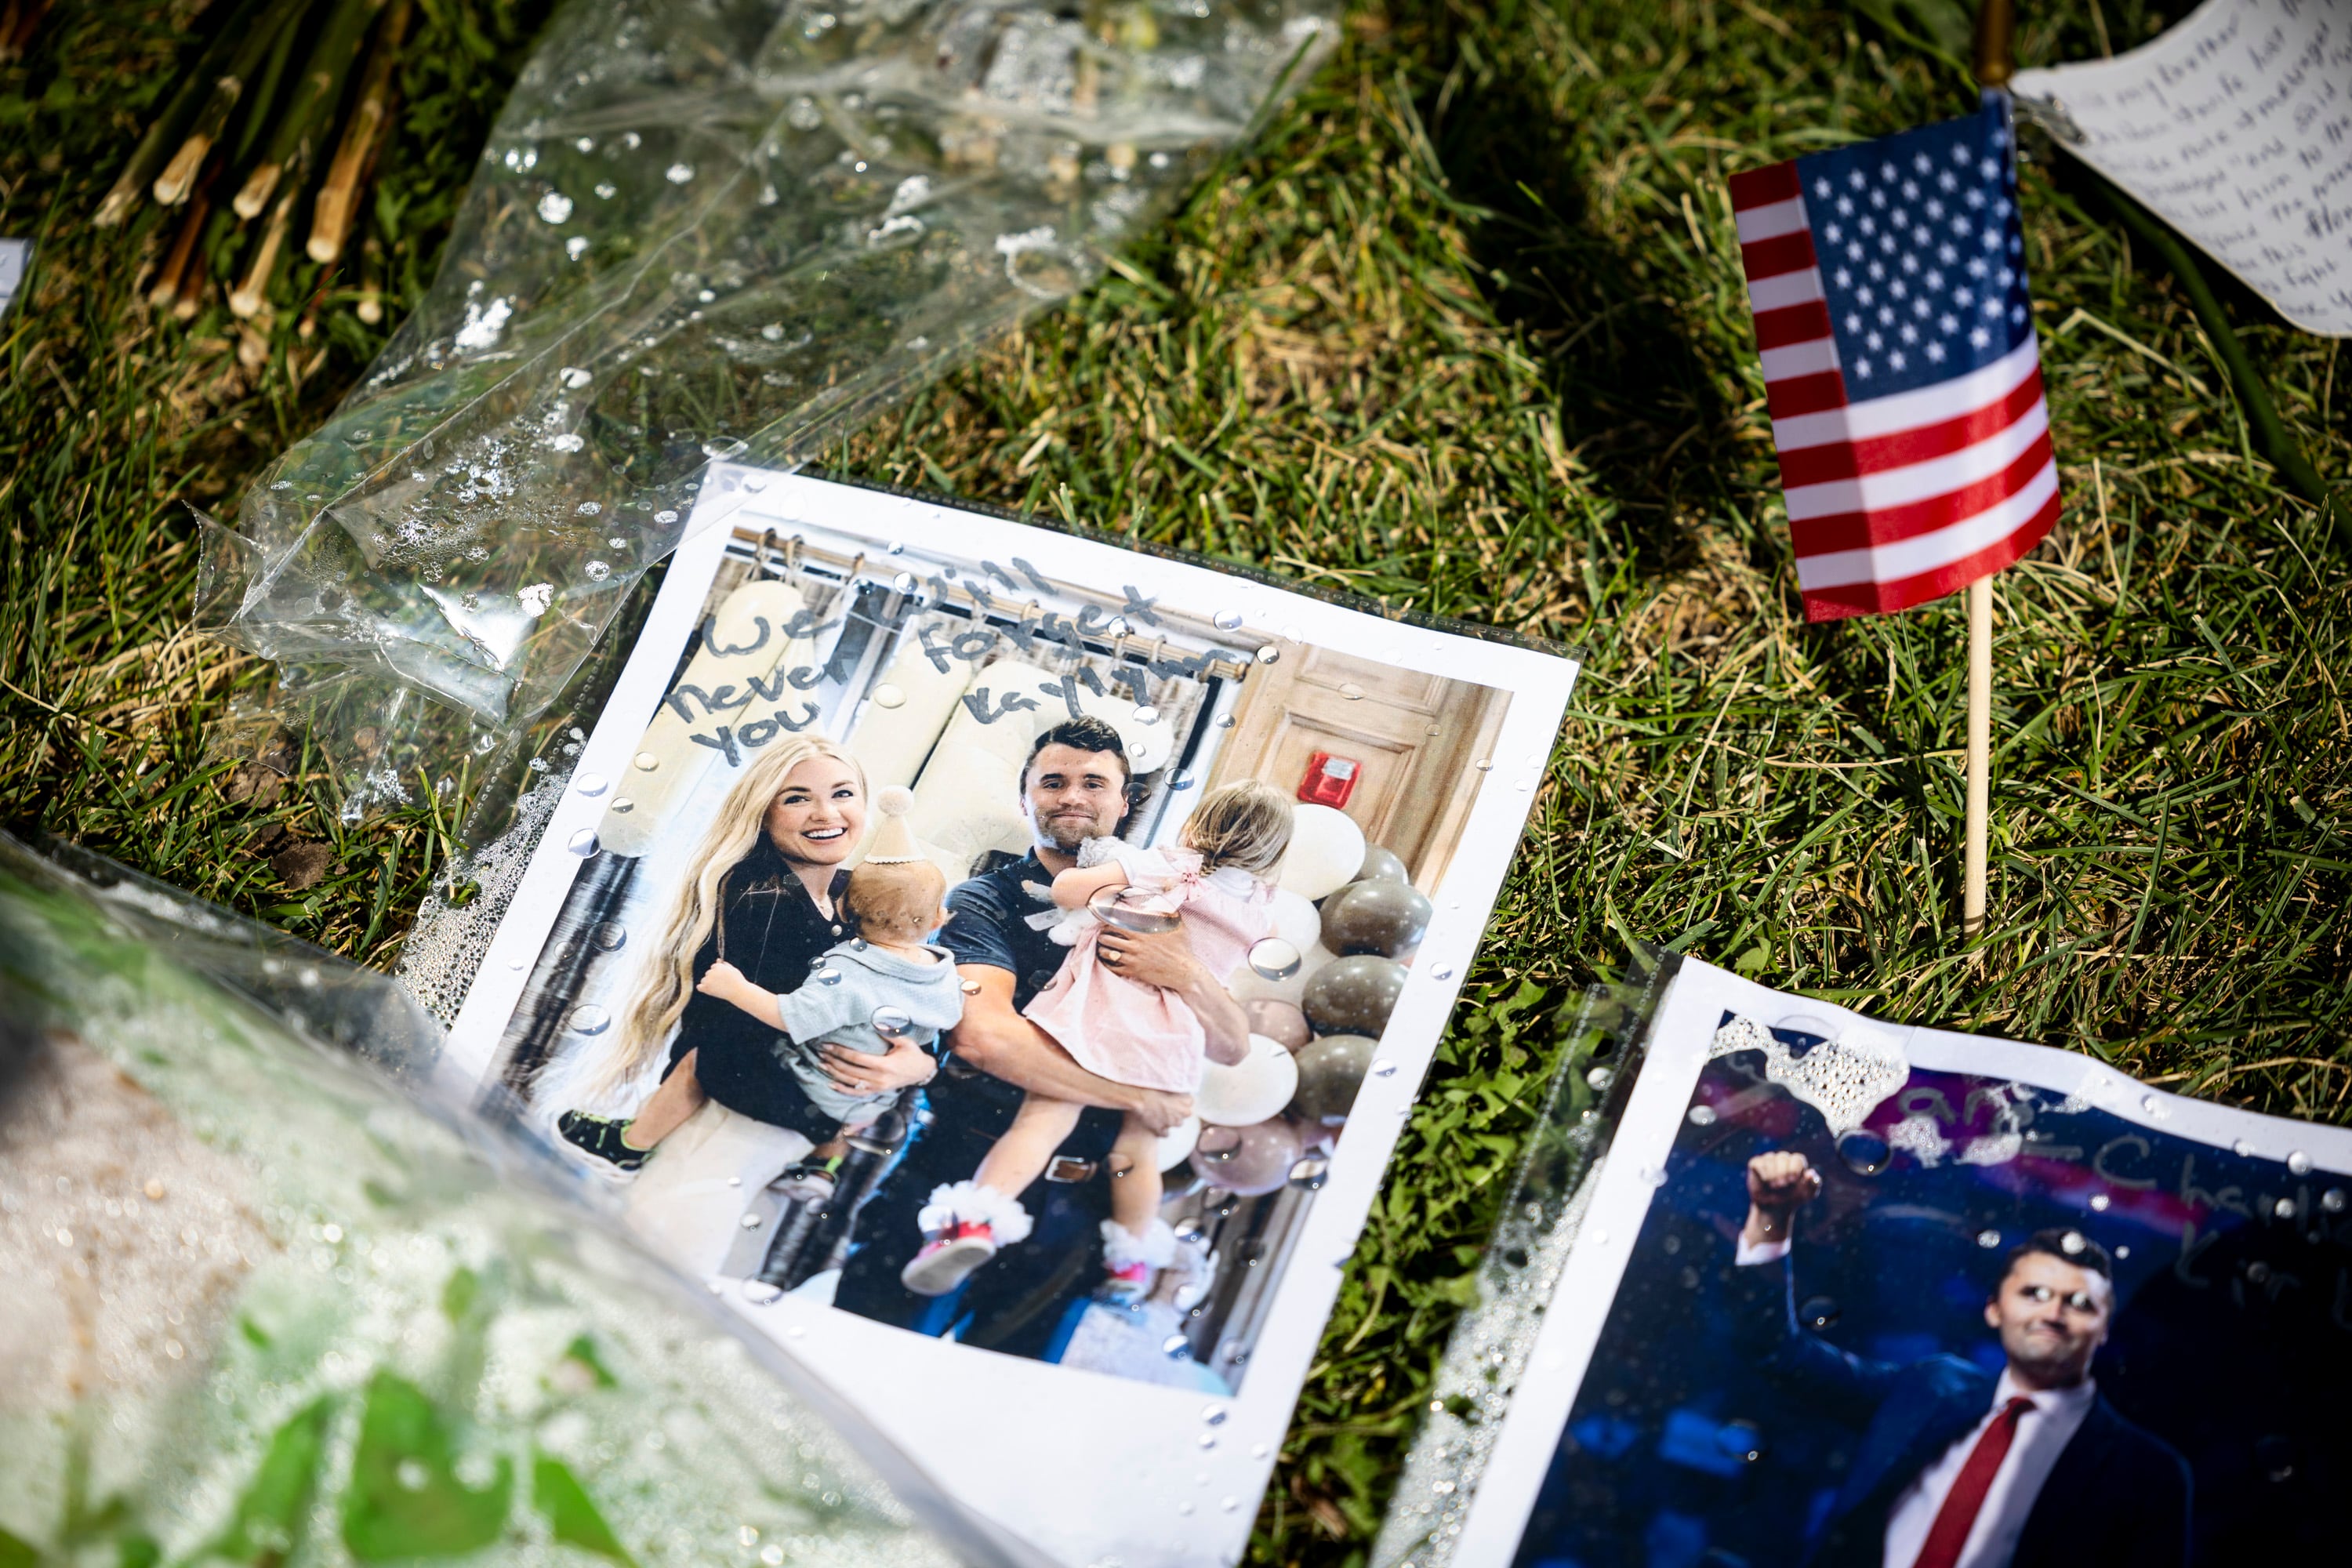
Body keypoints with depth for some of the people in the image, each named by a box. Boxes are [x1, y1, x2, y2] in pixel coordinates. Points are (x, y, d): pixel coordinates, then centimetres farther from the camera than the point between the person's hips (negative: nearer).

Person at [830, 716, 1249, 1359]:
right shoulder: (987, 902, 0)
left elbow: (1232, 1047, 8)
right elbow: (982, 1034, -18)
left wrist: (1187, 975, -14)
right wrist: (1141, 1097, -14)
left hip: (1073, 1200, 3)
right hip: (953, 1171, -3)